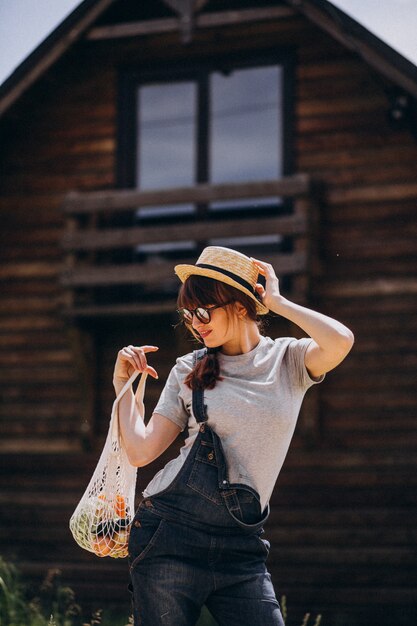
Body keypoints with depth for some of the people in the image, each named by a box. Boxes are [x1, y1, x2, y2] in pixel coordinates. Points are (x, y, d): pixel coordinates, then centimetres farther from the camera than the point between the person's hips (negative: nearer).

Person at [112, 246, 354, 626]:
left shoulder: (288, 360, 4)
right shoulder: (188, 371, 6)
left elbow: (341, 342, -19)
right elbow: (142, 451, 3)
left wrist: (276, 302, -8)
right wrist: (124, 384, 5)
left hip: (241, 546, 0)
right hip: (170, 535, 1)